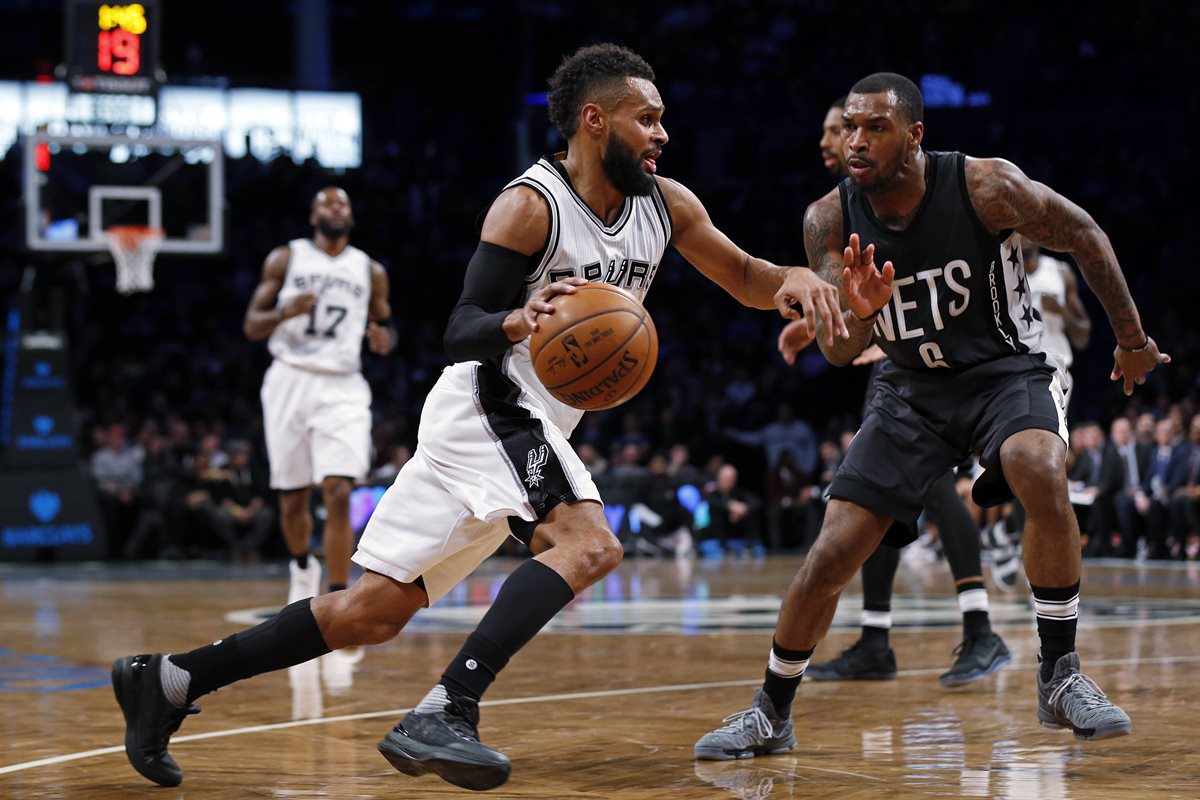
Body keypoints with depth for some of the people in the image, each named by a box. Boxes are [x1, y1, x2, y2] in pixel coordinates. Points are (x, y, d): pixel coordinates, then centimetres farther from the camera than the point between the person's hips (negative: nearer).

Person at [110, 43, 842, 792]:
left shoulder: (666, 204, 7)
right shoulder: (530, 206, -15)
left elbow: (745, 278, 16)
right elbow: (461, 332, -17)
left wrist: (796, 279, -7)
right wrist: (516, 322, -39)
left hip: (532, 431, 8)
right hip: (488, 410, -8)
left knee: (371, 613, 5)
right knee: (590, 543, -29)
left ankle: (169, 680, 12)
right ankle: (444, 715, -36)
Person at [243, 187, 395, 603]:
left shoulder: (370, 271, 10)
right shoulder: (286, 258, 6)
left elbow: (385, 326, 18)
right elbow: (252, 326, 4)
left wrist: (383, 339, -6)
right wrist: (285, 311, -17)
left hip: (342, 387, 0)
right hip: (290, 381, 0)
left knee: (338, 494, -15)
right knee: (293, 498, 8)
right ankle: (302, 567, 37)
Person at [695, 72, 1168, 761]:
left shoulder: (985, 186, -22)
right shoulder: (831, 221, -13)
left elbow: (1084, 236, -6)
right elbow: (840, 353, -10)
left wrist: (1132, 339, 2)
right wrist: (857, 313, -34)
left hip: (1007, 370, -3)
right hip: (913, 387, 3)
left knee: (1042, 472, -36)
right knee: (832, 553, -5)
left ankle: (1062, 677, -21)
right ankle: (772, 715, 15)